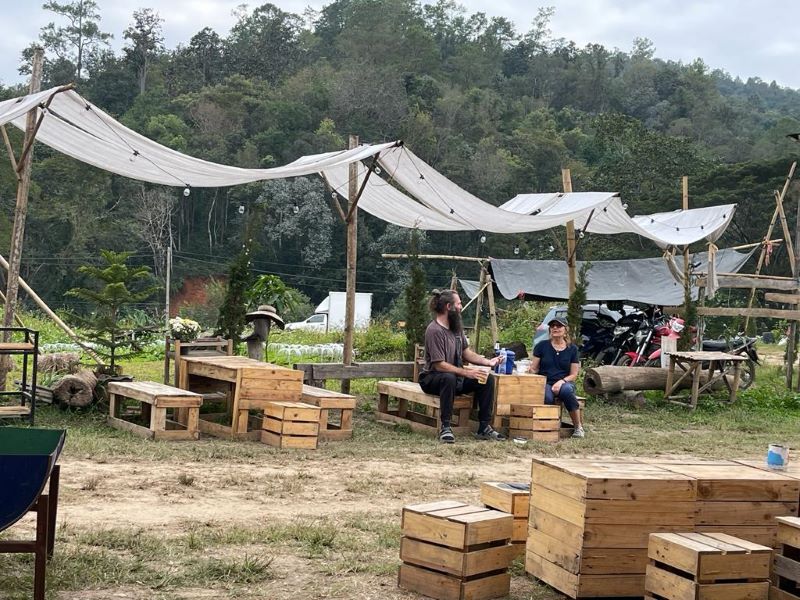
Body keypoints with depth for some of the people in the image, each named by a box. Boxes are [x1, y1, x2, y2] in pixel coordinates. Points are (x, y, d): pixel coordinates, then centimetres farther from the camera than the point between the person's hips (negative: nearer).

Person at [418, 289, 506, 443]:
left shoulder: (456, 327, 7)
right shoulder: (434, 330, -20)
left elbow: (467, 352, 13)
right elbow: (440, 365, -25)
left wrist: (488, 362, -1)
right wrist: (466, 373, -28)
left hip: (456, 378, 8)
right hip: (432, 379, -8)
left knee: (487, 380, -10)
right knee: (449, 378, -41)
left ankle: (484, 428, -5)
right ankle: (445, 428, -32)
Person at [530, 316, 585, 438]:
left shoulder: (572, 349, 8)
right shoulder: (542, 346, 7)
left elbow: (573, 375, 7)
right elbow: (533, 369, 8)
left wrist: (562, 381, -13)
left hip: (564, 382, 1)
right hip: (545, 383, -1)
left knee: (566, 390, -37)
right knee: (547, 397, -37)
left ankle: (579, 427, -24)